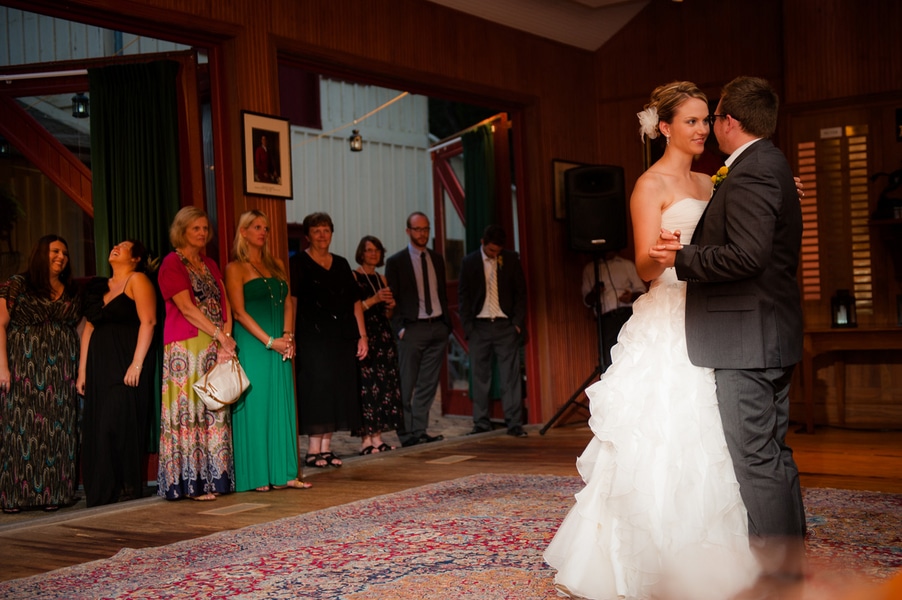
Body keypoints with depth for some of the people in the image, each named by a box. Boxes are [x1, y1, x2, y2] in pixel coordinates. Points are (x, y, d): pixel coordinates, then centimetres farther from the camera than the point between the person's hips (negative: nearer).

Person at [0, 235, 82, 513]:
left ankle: (53, 493, 5)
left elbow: (79, 330, 11)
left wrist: (79, 371, 1)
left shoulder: (71, 293, 13)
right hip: (24, 370, -4)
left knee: (58, 431, 1)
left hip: (60, 373, 4)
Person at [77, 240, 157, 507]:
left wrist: (137, 363, -19)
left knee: (122, 423, -8)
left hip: (126, 363, -6)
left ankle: (128, 488, -2)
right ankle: (102, 492, 7)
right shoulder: (100, 287, 19)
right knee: (97, 427, 3)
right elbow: (89, 328, 17)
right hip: (100, 365, 6)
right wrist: (82, 370, 11)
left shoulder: (137, 280, 0)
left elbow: (148, 322, -11)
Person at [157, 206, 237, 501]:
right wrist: (220, 335, -13)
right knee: (190, 410, -6)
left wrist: (227, 339, -6)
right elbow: (187, 308, -12)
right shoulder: (172, 263, -3)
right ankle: (191, 482, -2)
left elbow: (224, 303, 9)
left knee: (216, 411, 5)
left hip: (216, 348, 7)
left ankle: (215, 477, 10)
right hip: (187, 347, -7)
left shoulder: (209, 264, 18)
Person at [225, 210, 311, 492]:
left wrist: (288, 336, -4)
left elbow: (287, 303, 12)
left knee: (282, 407, 5)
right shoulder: (235, 268, -3)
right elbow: (239, 312, -10)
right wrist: (270, 341, -14)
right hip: (252, 345, -6)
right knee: (256, 407, -3)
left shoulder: (277, 265, 16)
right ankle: (256, 476, 3)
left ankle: (283, 474, 10)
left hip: (280, 345, 6)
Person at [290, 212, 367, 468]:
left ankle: (326, 447, 13)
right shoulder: (298, 263, -1)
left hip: (342, 336, 6)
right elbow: (291, 301, -10)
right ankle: (313, 449, -1)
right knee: (317, 387, -7)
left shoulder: (341, 264, 15)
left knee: (339, 389, 5)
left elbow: (355, 301, 15)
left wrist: (362, 335, 8)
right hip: (312, 336, -5)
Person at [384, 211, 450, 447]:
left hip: (438, 328, 5)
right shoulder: (396, 262, -1)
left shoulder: (437, 259, 14)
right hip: (413, 329, -5)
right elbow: (392, 299, -3)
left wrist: (447, 323, 9)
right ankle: (406, 434, 3)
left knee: (428, 384, 6)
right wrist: (400, 328, -10)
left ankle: (420, 431, 12)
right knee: (407, 385, -2)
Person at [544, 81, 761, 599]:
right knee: (659, 447, -8)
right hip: (667, 328, -7)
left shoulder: (708, 184, 18)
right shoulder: (651, 184, -5)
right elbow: (645, 266, -12)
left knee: (708, 449, 7)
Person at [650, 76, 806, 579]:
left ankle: (777, 569, 3)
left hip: (747, 339, -11)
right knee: (774, 453, 16)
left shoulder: (750, 172, -16)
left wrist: (683, 260, -13)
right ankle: (792, 560, 25)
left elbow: (746, 255, -25)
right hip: (775, 335, 11)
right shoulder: (774, 165, 17)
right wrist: (693, 249, 12)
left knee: (756, 458, -4)